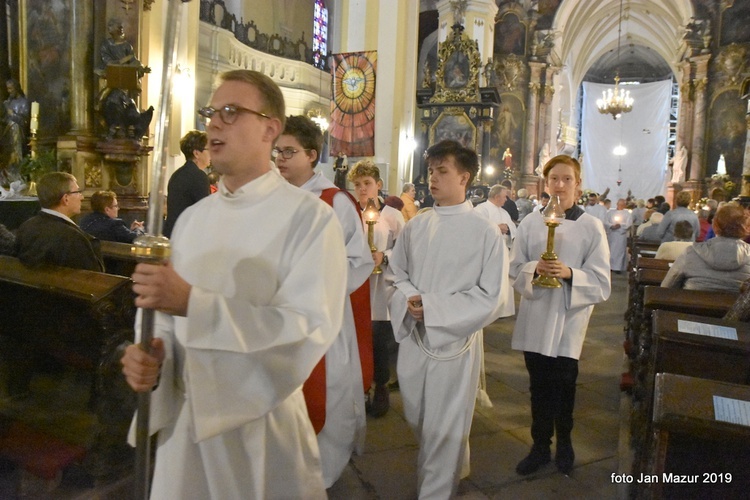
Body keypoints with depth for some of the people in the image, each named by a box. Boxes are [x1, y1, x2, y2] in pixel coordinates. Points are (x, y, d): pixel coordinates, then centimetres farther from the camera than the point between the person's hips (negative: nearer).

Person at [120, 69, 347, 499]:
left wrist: (193, 302, -29)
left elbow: (310, 329, -24)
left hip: (262, 419, -5)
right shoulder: (192, 218, 7)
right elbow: (167, 311, 9)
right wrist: (152, 357, -12)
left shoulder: (310, 217, -13)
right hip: (183, 415, 6)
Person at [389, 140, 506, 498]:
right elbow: (397, 273, 10)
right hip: (413, 337, 5)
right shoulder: (415, 227, 2)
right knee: (417, 418, 21)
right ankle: (454, 467, 50)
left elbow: (491, 297, -12)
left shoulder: (485, 232, -11)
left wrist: (432, 306, -17)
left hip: (455, 340, -5)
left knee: (444, 428, 8)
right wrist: (408, 300, -12)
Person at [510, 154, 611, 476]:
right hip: (535, 318, 2)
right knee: (539, 387, 14)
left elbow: (601, 283, -6)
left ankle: (564, 443, 34)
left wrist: (569, 274, -23)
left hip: (569, 319, -2)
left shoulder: (592, 227, -4)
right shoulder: (530, 223, 2)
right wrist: (534, 268, -17)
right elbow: (514, 271, 3)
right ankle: (540, 446, 33)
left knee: (563, 387, 6)